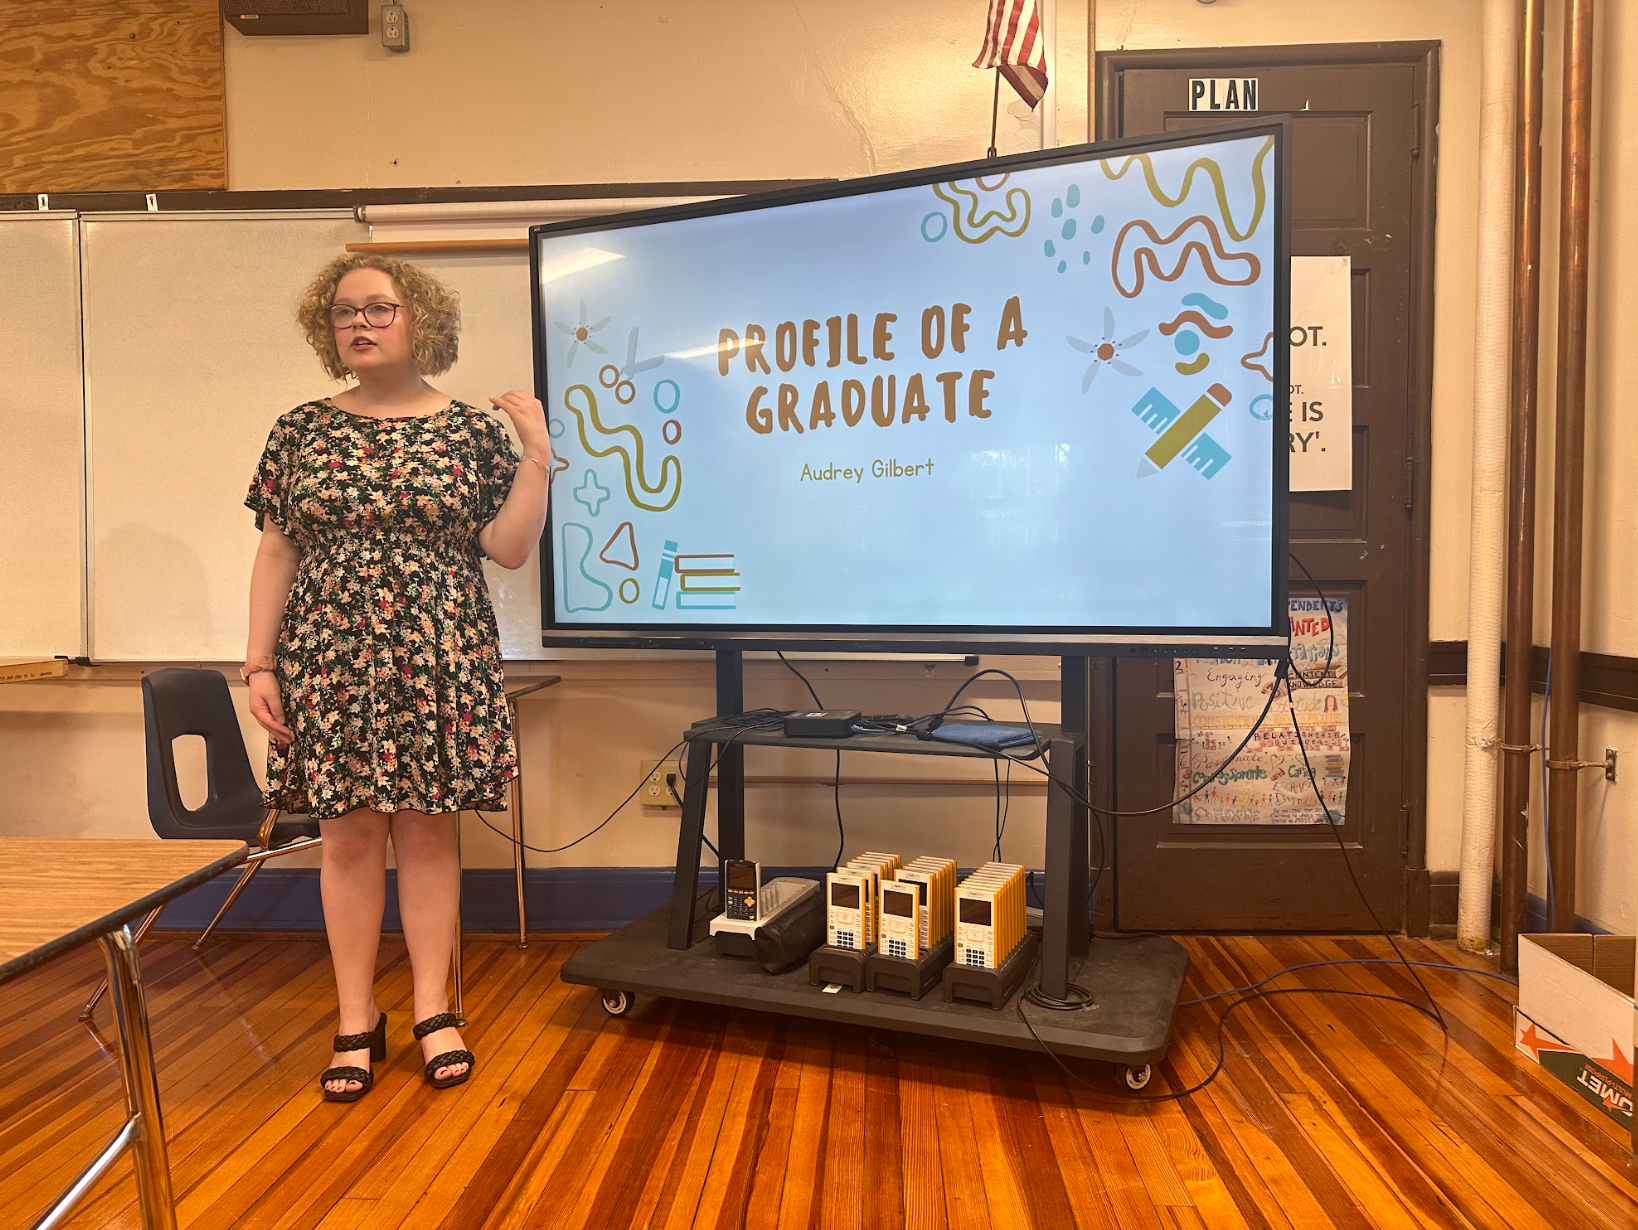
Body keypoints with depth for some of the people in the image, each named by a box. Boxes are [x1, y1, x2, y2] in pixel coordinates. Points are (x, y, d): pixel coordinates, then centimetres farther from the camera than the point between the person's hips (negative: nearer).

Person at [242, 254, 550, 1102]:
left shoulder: (472, 430, 3)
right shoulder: (300, 431, 7)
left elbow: (509, 549, -3)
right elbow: (276, 554, 7)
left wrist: (537, 457, -11)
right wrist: (259, 665, 2)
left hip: (439, 670, -1)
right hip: (331, 669, 1)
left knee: (428, 832, 6)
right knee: (348, 837, 6)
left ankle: (432, 1010, 20)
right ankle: (356, 1022, 20)